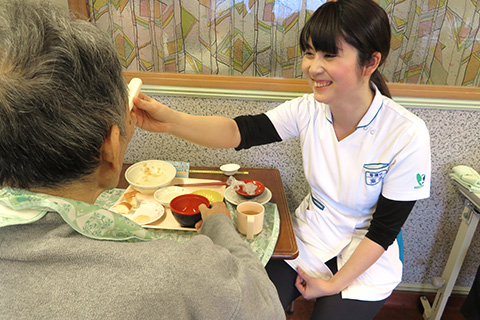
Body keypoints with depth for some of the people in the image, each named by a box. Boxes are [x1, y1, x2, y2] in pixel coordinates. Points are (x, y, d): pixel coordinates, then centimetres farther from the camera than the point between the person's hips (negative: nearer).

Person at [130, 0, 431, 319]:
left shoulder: (407, 136, -23)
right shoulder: (309, 110, -14)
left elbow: (384, 229, -16)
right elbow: (239, 131, -24)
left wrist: (334, 284, -12)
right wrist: (170, 120, -39)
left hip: (364, 259, -2)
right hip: (307, 240, 3)